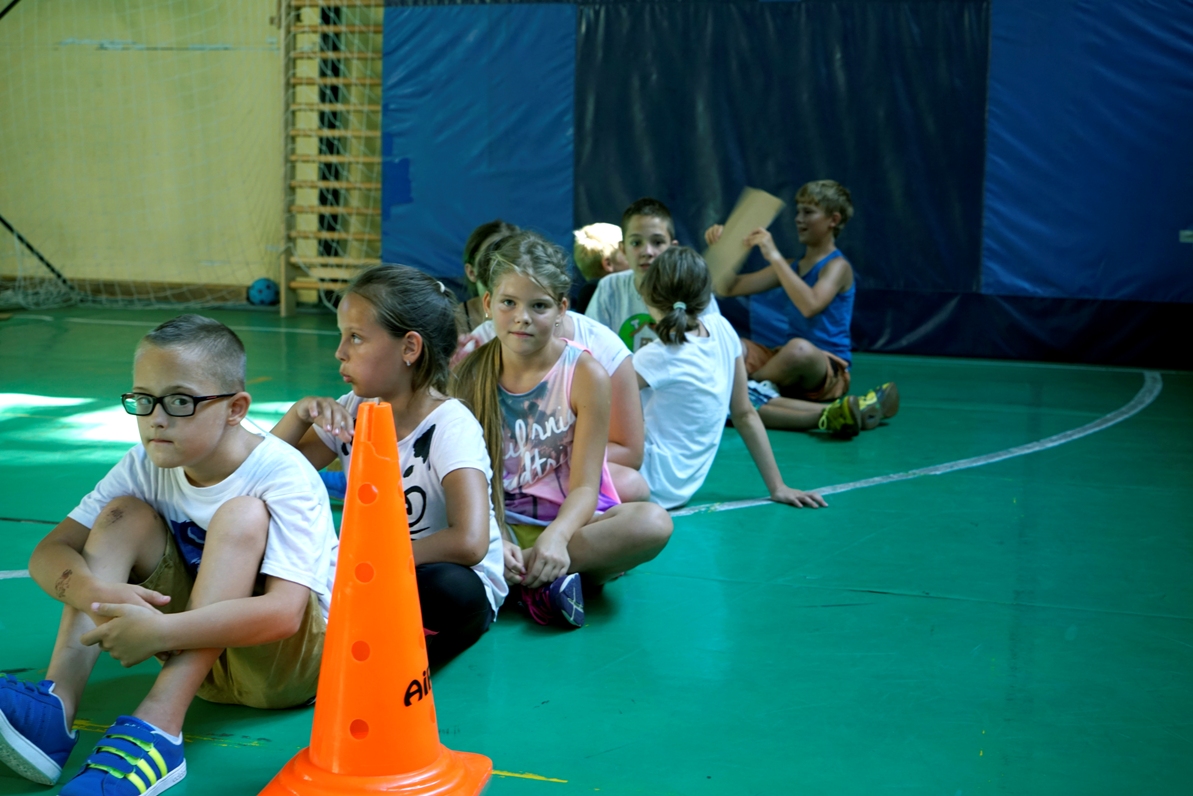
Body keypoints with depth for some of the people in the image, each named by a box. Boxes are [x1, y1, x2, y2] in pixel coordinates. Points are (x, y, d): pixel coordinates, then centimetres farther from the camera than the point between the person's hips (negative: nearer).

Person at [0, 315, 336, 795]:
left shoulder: (285, 479, -21)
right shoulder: (147, 466, -3)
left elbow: (284, 612, -33)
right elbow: (49, 552, -7)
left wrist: (160, 632, -43)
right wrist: (96, 592, -31)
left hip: (295, 656, -5)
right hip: (203, 655, 6)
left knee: (242, 514, -29)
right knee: (125, 515, -9)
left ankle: (156, 731, -39)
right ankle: (55, 707, -24)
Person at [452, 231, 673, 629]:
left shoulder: (586, 375, -9)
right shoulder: (471, 376, -2)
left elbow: (585, 486, -13)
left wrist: (556, 537, -34)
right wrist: (496, 544, -29)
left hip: (571, 522, 0)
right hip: (503, 525, 1)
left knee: (652, 522, -32)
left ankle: (518, 574, -30)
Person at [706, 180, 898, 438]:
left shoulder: (837, 266, -4)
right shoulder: (792, 266, 17)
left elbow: (810, 306, -26)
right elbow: (728, 288, 19)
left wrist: (774, 256, -25)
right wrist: (718, 248, 3)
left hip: (829, 372, -7)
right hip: (792, 371, 7)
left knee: (799, 349, -41)